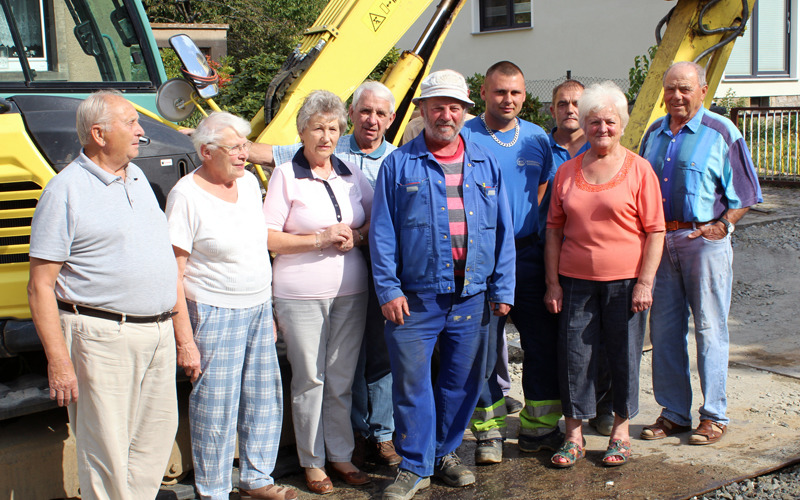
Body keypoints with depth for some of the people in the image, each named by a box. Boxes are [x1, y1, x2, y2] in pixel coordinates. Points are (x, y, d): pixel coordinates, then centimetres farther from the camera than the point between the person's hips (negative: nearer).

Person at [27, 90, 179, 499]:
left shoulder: (138, 178, 14)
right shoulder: (66, 190, -9)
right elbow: (40, 286, -11)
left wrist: (176, 325, 19)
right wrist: (58, 360, -17)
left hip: (158, 333, 7)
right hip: (102, 338, -7)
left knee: (156, 437, 13)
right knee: (106, 450, -1)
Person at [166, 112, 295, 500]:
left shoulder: (249, 182, 7)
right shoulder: (186, 195, -14)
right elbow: (173, 274, -15)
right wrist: (185, 341, -18)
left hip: (259, 308, 7)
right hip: (214, 314, -7)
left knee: (265, 399, 13)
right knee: (215, 409, 0)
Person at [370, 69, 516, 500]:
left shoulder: (485, 164, 11)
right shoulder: (399, 164, 3)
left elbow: (503, 232, 10)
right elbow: (382, 233, -1)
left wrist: (502, 288, 4)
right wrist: (388, 289, -8)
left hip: (471, 296, 3)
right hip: (416, 296, -3)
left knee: (462, 381, 11)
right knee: (412, 382, 1)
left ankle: (446, 452, 29)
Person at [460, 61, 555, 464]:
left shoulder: (537, 139, 10)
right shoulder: (464, 138, -3)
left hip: (527, 253, 4)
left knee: (542, 340, 7)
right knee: (483, 344, 1)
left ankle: (538, 427, 21)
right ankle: (489, 431, 14)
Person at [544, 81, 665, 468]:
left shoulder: (638, 169, -1)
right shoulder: (567, 172, 7)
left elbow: (655, 231, -2)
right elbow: (554, 229, 9)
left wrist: (644, 282, -9)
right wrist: (552, 282, 3)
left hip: (625, 281, -2)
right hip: (576, 281, 2)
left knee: (624, 356, 7)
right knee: (574, 356, 4)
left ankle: (621, 431, 24)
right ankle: (574, 436, 16)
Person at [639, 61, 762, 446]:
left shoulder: (721, 133, -2)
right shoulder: (654, 133, 13)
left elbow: (745, 193, -1)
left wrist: (722, 225, -15)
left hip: (704, 240, -5)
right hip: (660, 240, 5)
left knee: (709, 328, 0)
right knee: (664, 330, 7)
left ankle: (714, 416, 10)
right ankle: (674, 413, 18)